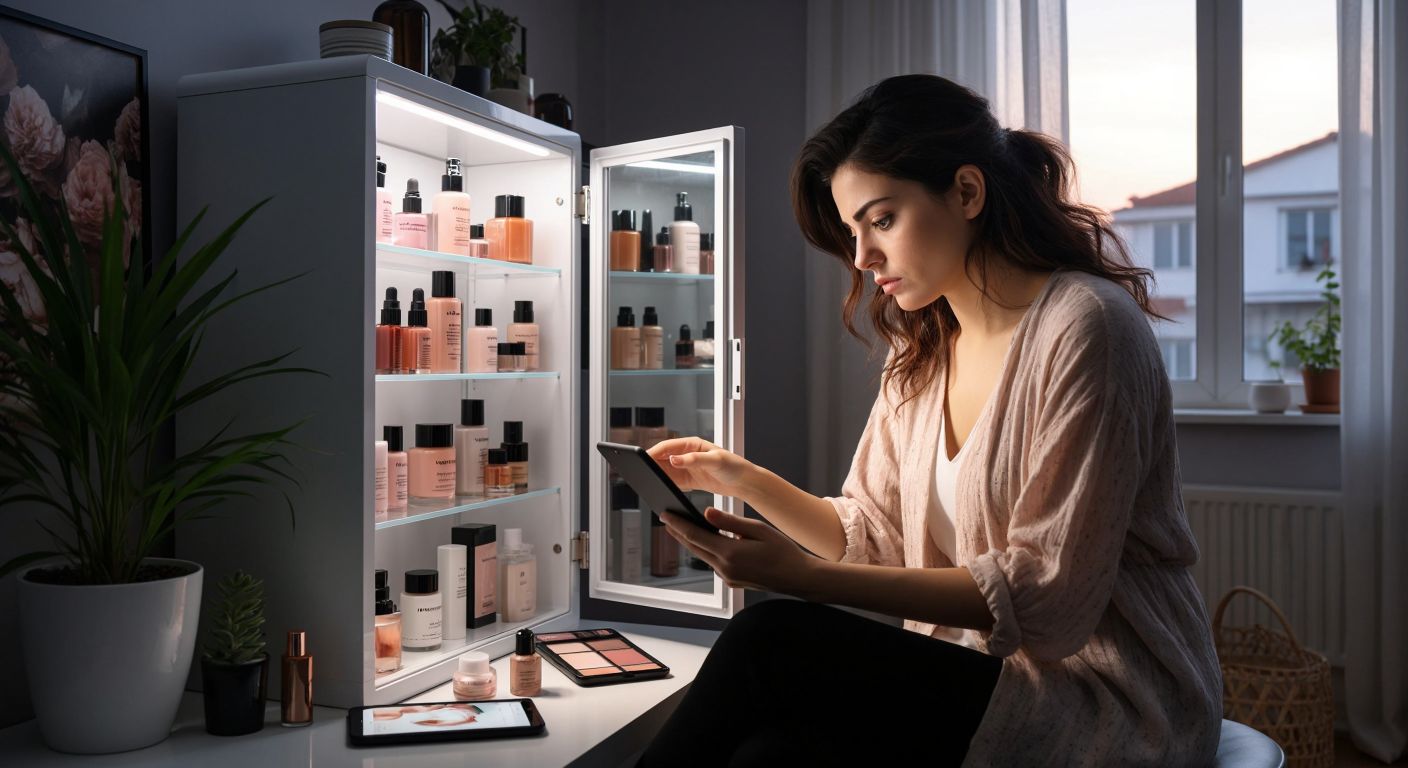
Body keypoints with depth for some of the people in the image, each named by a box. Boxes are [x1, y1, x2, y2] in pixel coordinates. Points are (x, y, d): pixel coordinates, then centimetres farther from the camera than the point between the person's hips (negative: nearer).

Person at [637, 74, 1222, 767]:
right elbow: (874, 538, 11)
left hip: (1109, 707, -5)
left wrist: (803, 576, -24)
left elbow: (1046, 600, -19)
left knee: (772, 641, -24)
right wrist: (743, 479, -3)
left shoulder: (1085, 327, -16)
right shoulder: (920, 352, 9)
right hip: (977, 682, 6)